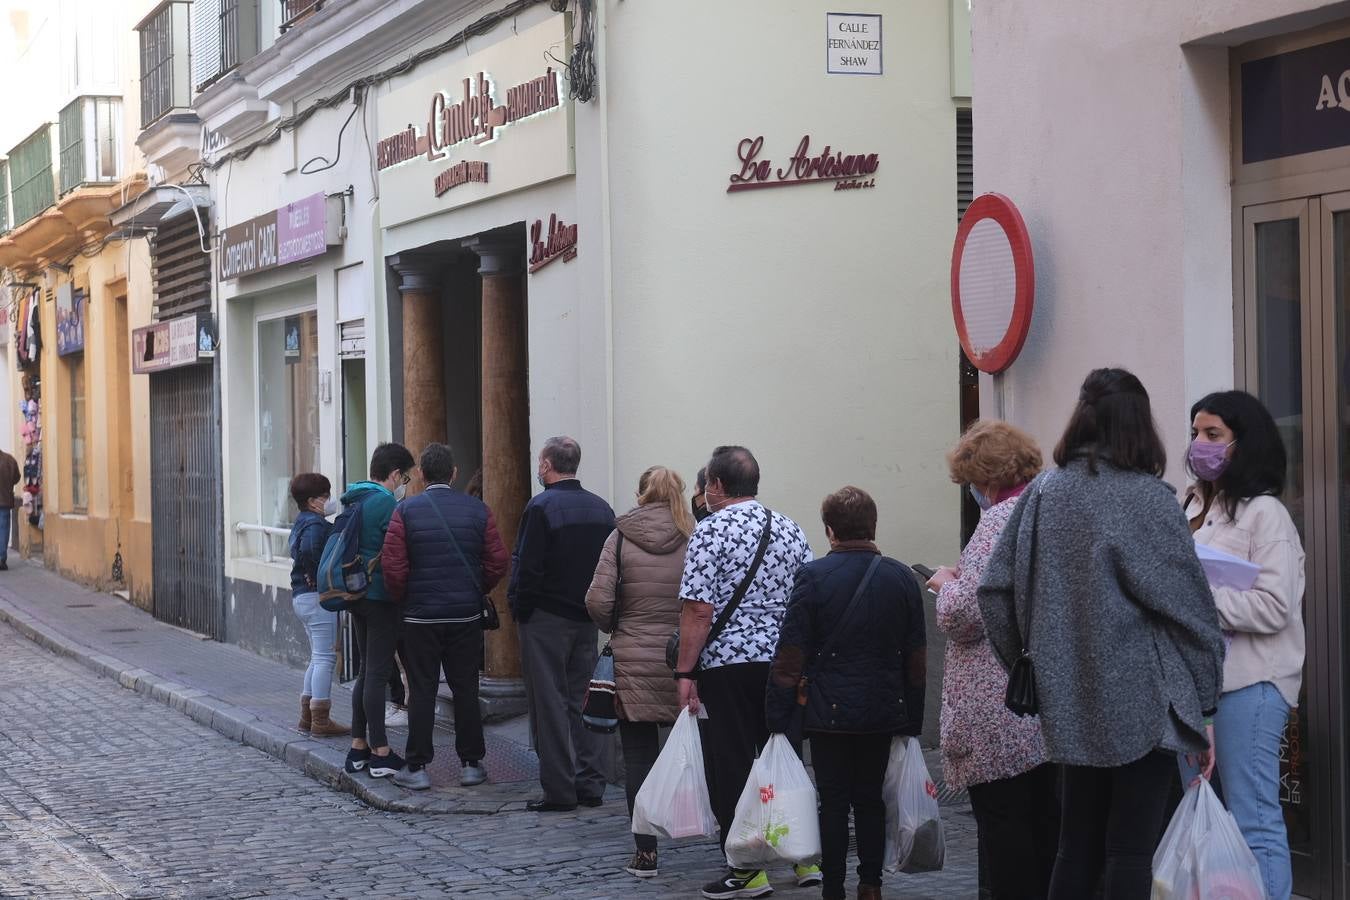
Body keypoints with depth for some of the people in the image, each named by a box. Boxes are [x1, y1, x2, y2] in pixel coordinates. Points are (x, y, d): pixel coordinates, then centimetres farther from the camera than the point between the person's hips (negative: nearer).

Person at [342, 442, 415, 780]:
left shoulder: (353, 500, 12)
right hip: (381, 597, -9)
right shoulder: (386, 503, -15)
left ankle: (358, 749, 18)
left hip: (357, 595, 9)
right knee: (377, 673, -5)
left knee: (366, 671, 14)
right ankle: (380, 753, -1)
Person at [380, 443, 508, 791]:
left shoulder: (406, 511, -6)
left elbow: (393, 566, -10)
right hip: (467, 615, 2)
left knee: (422, 691, 4)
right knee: (466, 689, 10)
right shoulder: (477, 510, 0)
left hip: (420, 615, -2)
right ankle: (471, 763, 14)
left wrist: (402, 599, 8)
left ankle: (417, 767, 6)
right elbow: (498, 562, -2)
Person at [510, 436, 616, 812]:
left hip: (546, 618, -6)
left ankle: (559, 790, 0)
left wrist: (519, 609, -5)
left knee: (549, 703, -1)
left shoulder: (541, 506, -13)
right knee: (581, 700, 13)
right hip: (587, 621, 6)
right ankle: (589, 784, 13)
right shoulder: (601, 508, 8)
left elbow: (527, 568, -16)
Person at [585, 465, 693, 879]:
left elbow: (598, 601, -7)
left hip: (634, 662, -1)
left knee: (639, 755, 4)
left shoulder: (621, 538, -2)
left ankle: (646, 852, 5)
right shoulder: (695, 539, -2)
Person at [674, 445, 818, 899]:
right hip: (785, 662, 6)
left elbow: (699, 610, -15)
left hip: (727, 663, -6)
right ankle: (806, 857, 17)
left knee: (731, 767, 2)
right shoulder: (790, 529, 10)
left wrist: (685, 673, -11)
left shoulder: (711, 531, -9)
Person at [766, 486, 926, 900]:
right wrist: (913, 721, 15)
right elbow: (916, 659, 7)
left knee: (833, 803, 3)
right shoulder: (902, 577, 2)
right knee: (870, 799, 14)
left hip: (829, 711, -3)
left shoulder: (813, 577, -9)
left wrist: (778, 718, -4)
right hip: (883, 711, 3)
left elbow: (790, 654, -9)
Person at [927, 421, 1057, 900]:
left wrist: (948, 583, -2)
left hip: (1000, 713, -9)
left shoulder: (1001, 521, -16)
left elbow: (963, 615, -22)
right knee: (1045, 820, 13)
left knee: (1002, 822, -4)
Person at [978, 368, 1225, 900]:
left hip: (1070, 705, 5)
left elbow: (996, 591, 5)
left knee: (1077, 852, 13)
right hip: (1142, 705, -5)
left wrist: (1029, 665, 16)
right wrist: (1203, 705, 1)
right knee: (1130, 854, -1)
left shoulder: (1044, 493, 4)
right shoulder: (1147, 497, -9)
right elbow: (1188, 607, -7)